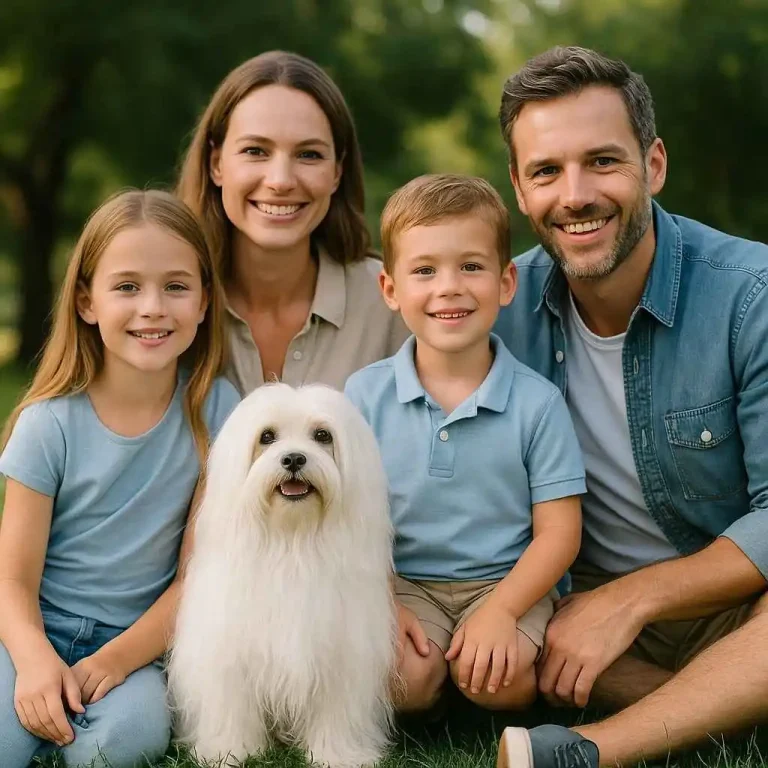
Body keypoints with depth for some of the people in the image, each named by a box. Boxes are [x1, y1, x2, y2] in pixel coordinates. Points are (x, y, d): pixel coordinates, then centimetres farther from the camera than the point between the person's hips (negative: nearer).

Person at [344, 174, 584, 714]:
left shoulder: (537, 402, -6)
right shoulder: (365, 394, -1)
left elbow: (558, 532, -5)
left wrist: (501, 610, -19)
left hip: (507, 582, 0)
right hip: (403, 584, 1)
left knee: (497, 681, -26)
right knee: (398, 679, -26)